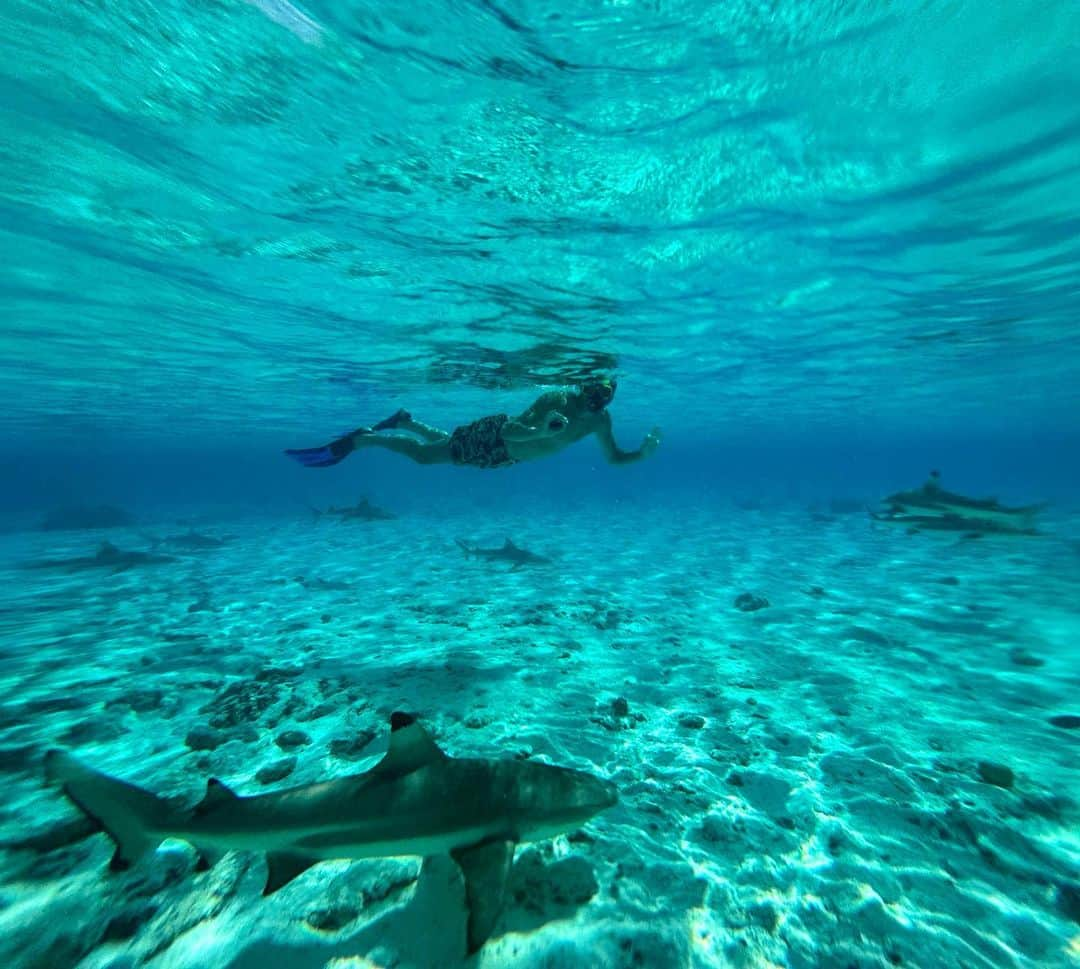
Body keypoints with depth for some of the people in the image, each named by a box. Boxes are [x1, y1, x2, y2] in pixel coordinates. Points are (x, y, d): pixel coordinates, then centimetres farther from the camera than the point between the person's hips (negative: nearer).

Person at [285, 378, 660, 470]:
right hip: (492, 437, -7)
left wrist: (642, 452, -18)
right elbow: (509, 429, -38)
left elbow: (613, 458, -2)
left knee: (445, 443, 29)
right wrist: (540, 430, -56)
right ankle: (358, 439, 20)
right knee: (423, 454, 1)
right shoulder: (557, 399, -33)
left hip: (505, 454, 7)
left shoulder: (600, 419, -10)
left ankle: (404, 421, 51)